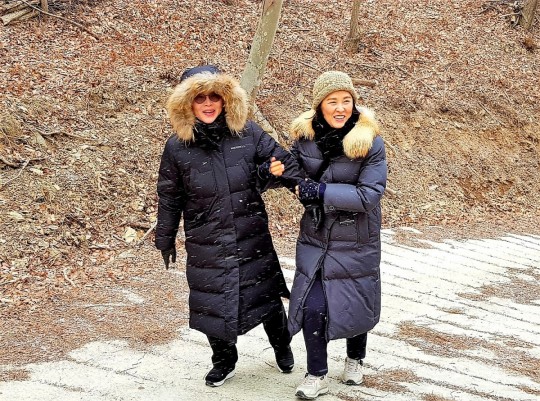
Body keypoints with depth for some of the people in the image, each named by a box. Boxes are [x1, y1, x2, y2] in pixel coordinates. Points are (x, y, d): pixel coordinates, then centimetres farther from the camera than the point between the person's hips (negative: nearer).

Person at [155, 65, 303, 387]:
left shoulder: (248, 133, -8)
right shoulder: (178, 147, -7)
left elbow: (284, 162, -1)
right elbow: (170, 197, 2)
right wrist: (165, 239, 8)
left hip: (253, 238, 0)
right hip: (206, 245, 0)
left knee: (266, 296, 14)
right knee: (214, 303, 10)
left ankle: (282, 345, 43)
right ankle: (224, 363, 36)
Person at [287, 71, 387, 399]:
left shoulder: (370, 143, -18)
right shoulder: (305, 136, -7)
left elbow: (370, 194, -23)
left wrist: (321, 191, -27)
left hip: (357, 242, -2)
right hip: (315, 238, 2)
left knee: (356, 305, 14)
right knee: (312, 306, -2)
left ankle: (355, 360, 42)